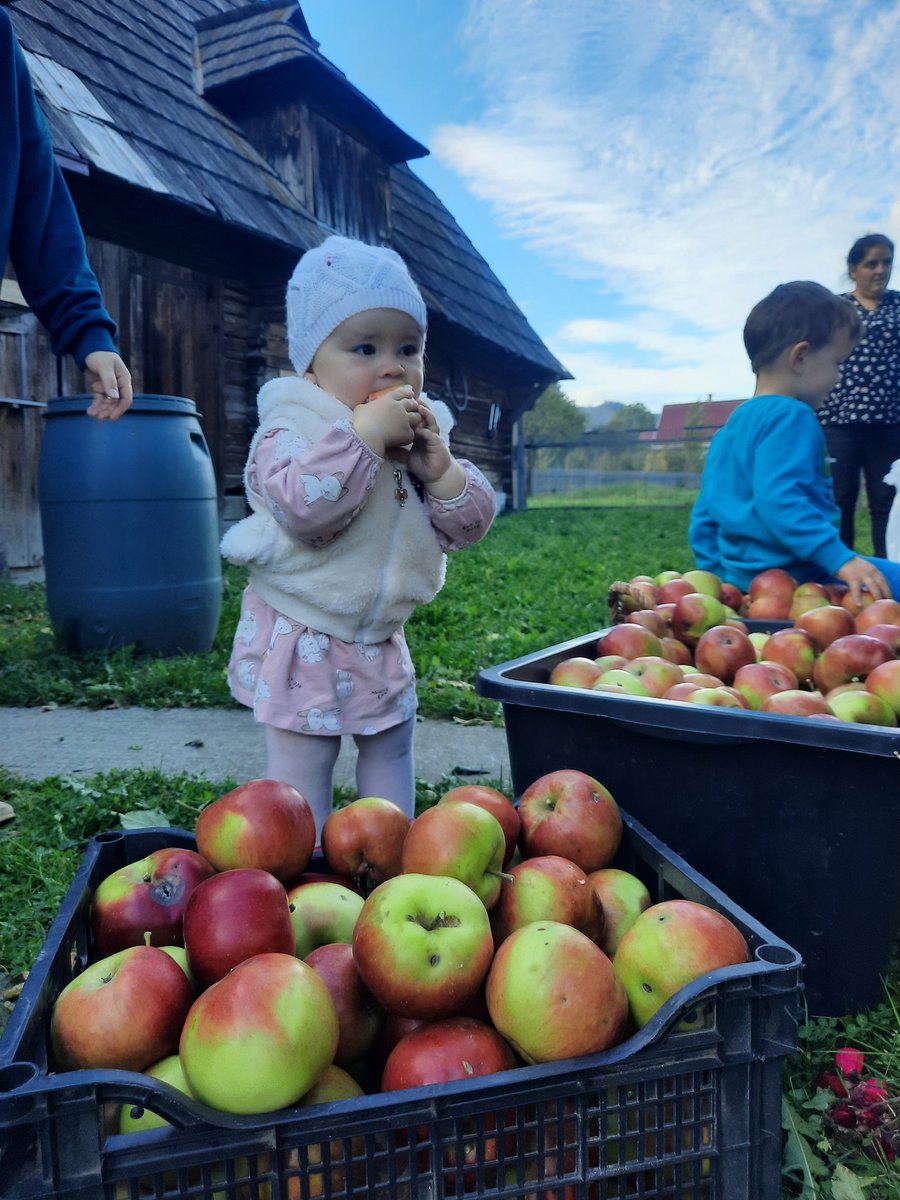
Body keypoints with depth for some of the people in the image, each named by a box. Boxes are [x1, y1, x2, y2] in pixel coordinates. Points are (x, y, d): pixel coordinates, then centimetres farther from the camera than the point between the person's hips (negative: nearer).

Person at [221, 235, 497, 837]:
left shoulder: (420, 437, 2)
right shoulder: (290, 431, -15)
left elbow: (469, 524, -1)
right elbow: (302, 507, -35)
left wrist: (441, 469, -19)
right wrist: (363, 434, -34)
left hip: (382, 645, 7)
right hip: (303, 645, -6)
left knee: (391, 758, 19)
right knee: (302, 780, 3)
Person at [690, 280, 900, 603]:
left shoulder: (730, 426, 16)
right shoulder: (790, 417, -12)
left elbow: (704, 517, 19)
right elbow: (778, 500, -27)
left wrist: (721, 575, 26)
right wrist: (840, 559, -30)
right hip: (794, 575, -10)